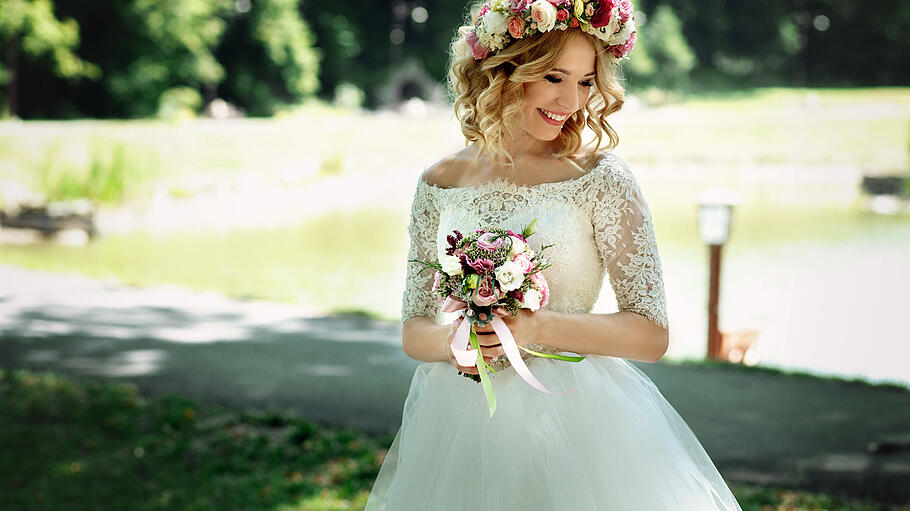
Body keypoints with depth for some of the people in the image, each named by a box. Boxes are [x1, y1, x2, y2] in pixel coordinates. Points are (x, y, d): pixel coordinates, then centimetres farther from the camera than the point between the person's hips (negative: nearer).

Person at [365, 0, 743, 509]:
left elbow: (651, 334, -9)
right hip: (460, 424, 3)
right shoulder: (442, 183, 4)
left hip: (572, 415, -3)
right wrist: (453, 341, -15)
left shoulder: (602, 178, -7)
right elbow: (414, 328, 8)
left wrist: (537, 327, -22)